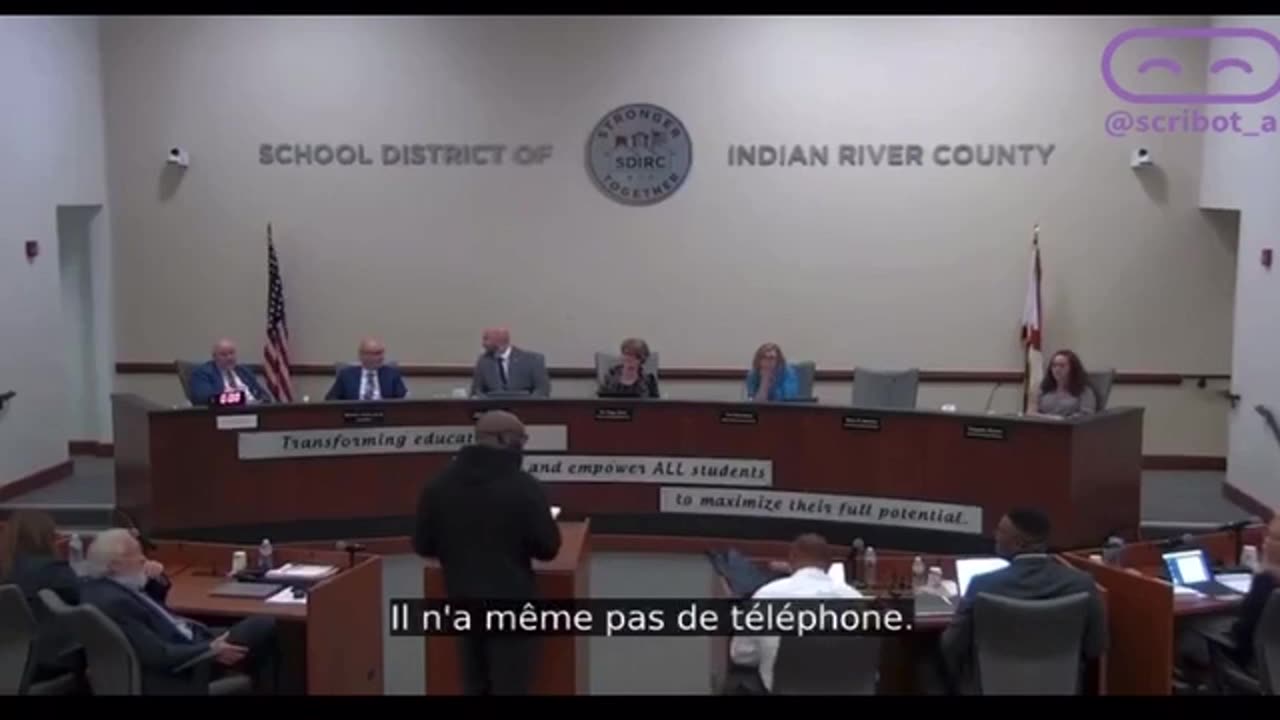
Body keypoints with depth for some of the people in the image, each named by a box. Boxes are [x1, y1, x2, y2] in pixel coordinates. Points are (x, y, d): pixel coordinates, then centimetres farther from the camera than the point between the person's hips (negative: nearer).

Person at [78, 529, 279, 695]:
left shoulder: (109, 584, 1)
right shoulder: (111, 602, -28)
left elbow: (152, 606, 19)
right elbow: (158, 656, -29)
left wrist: (159, 581, -2)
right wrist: (210, 651, -22)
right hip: (178, 670, -10)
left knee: (264, 626, 6)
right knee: (262, 629, -9)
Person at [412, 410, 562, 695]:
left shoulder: (438, 484, -2)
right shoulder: (524, 486, -16)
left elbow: (423, 546, 5)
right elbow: (548, 548, -9)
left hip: (462, 602, 5)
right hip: (510, 603, -5)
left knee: (474, 685, 19)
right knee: (510, 686, 4)